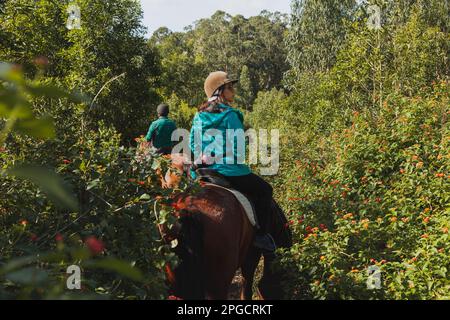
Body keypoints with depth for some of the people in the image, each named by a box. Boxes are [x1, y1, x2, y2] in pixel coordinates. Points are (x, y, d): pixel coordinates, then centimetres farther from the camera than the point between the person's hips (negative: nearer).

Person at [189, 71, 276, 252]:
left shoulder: (199, 116, 7)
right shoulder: (230, 115, -13)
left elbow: (193, 144, 12)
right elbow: (238, 147, -14)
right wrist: (235, 161, 3)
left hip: (204, 173, 7)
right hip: (230, 173, -7)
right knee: (265, 190, 12)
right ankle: (260, 235, 7)